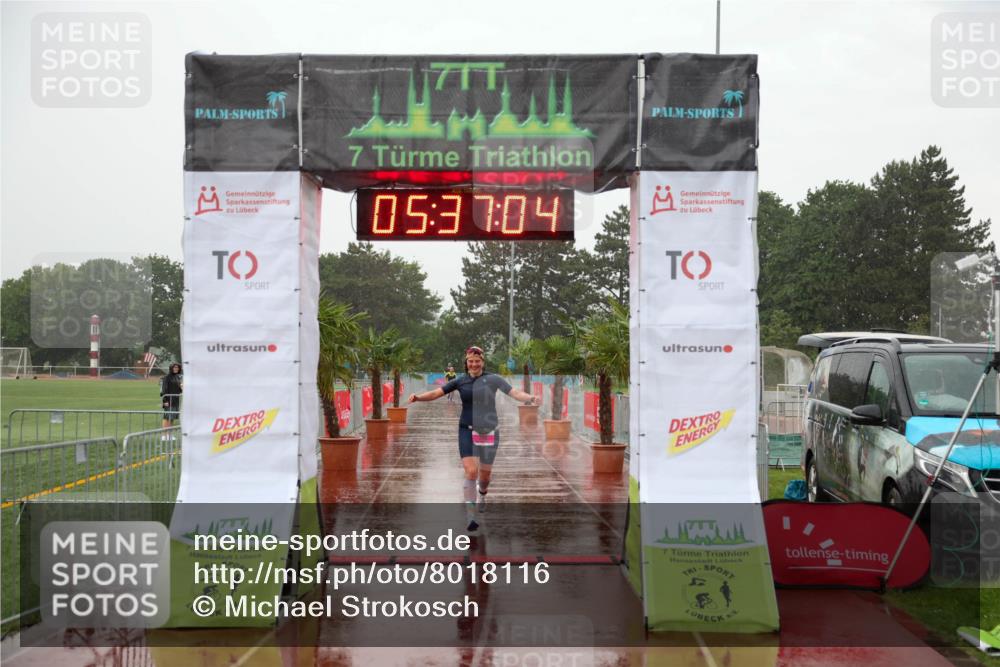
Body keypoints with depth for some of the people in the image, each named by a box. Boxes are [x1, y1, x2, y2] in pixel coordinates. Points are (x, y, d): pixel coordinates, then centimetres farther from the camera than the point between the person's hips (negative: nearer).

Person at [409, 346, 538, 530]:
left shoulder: (493, 379, -2)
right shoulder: (460, 381, 3)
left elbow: (515, 392, -12)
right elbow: (436, 393, -3)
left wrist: (530, 398, -31)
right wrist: (418, 397, -21)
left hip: (489, 432, 0)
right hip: (467, 431, 0)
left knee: (484, 475, 12)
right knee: (471, 472, -16)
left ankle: (482, 494, 48)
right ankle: (471, 517, -12)